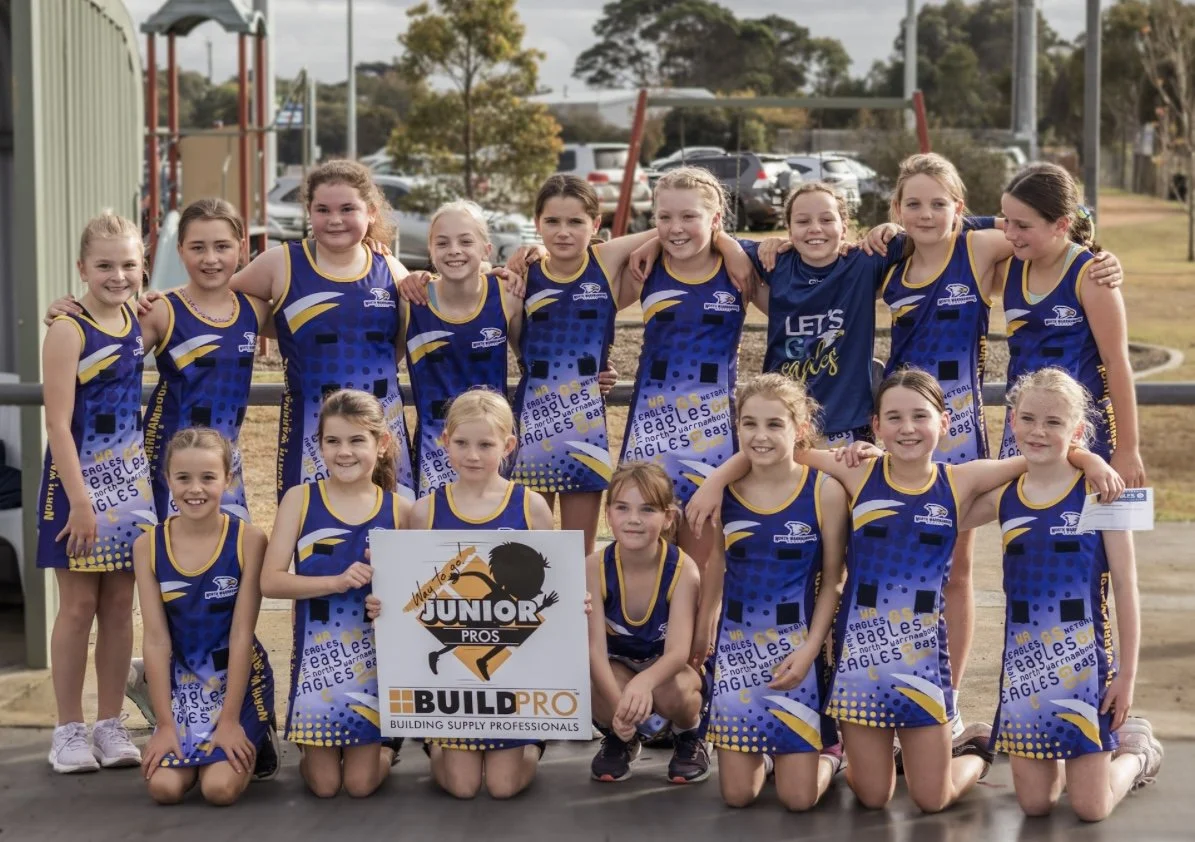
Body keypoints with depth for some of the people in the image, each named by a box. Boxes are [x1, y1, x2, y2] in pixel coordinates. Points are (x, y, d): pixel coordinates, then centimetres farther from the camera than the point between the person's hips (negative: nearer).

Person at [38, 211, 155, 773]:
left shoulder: (140, 320, 5)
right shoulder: (68, 331, -13)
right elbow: (58, 423, -16)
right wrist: (80, 500, -20)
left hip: (130, 482, 6)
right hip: (78, 482, -5)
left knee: (120, 606, 9)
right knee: (78, 606, 1)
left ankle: (110, 725, 17)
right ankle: (69, 729, 10)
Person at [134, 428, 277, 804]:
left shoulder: (248, 540, -13)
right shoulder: (148, 546, -5)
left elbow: (241, 635, -13)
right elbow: (155, 640, -6)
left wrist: (230, 720, -15)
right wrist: (165, 723, -10)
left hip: (238, 678, -3)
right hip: (181, 681, 3)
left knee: (220, 788, -20)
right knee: (164, 787, -16)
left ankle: (254, 742, 14)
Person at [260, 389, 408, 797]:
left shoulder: (398, 510, -2)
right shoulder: (300, 499, -4)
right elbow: (270, 581, -11)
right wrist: (338, 582, -22)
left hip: (375, 653, 0)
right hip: (317, 652, 0)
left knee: (361, 783, 0)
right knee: (323, 783, 1)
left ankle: (386, 744, 32)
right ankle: (313, 748, 34)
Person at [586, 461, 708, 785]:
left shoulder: (682, 570, -25)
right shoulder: (595, 567, -21)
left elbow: (678, 652, -33)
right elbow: (595, 647, -27)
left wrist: (644, 682, -57)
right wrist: (619, 704, -47)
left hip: (666, 669, -1)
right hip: (618, 666, 1)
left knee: (670, 693, -36)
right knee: (603, 702, -33)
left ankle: (689, 739, 1)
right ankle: (619, 739, 5)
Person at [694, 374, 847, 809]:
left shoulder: (825, 490, -12)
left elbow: (833, 579, -5)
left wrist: (810, 649, -12)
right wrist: (702, 630, 16)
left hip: (796, 646, -2)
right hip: (736, 644, 2)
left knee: (798, 797, -4)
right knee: (737, 794, 1)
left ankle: (830, 752, 29)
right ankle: (763, 752, 35)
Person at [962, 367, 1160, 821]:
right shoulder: (1002, 495, 2)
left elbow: (1125, 587, -7)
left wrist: (1127, 672, -7)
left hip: (1084, 659, -4)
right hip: (1023, 661, 4)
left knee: (1091, 809, -2)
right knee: (1034, 803, 4)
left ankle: (1135, 750, 28)